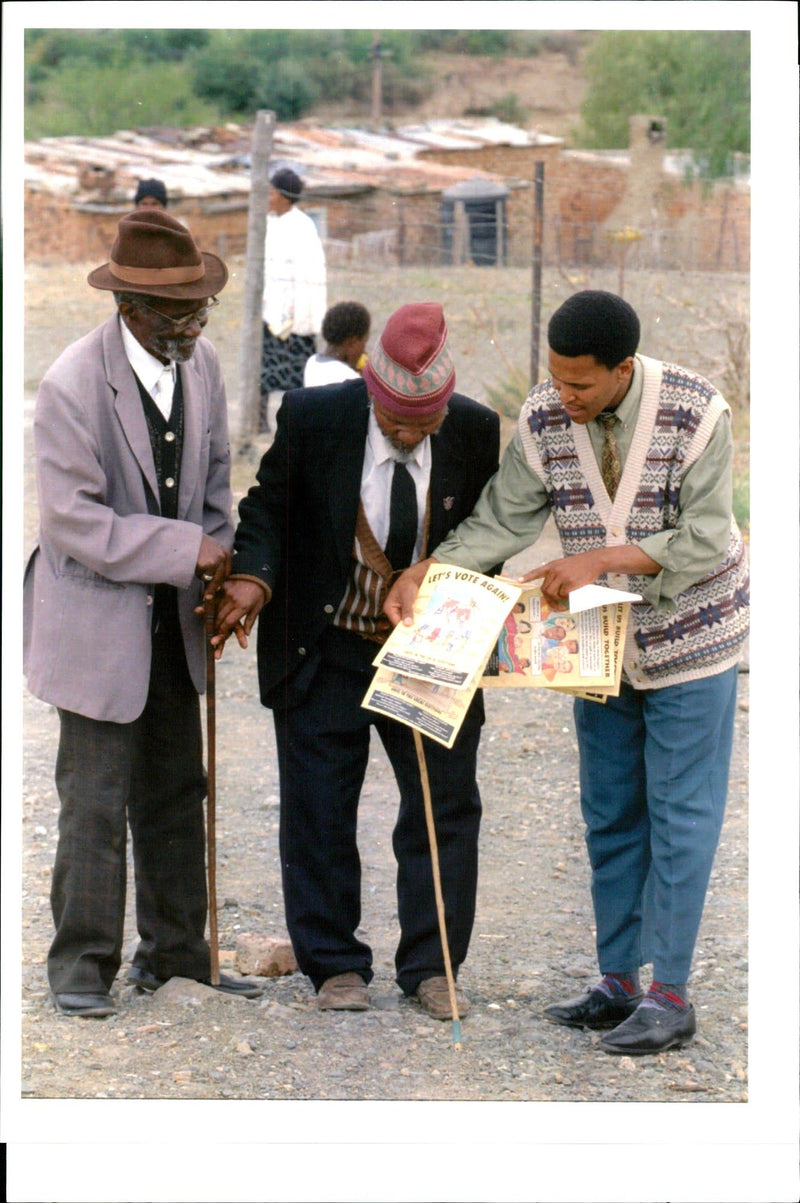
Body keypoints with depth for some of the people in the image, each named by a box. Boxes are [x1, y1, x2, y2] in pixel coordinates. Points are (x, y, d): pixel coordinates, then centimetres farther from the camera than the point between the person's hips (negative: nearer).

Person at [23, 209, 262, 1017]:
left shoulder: (201, 363, 1)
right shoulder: (72, 385, -20)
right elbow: (73, 520, -21)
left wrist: (221, 565, 0)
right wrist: (187, 550, -21)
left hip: (176, 618, 7)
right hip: (97, 619, -7)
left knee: (177, 794, 13)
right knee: (95, 802, -4)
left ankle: (175, 954, 23)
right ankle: (82, 966, 8)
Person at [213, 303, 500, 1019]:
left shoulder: (477, 434, -9)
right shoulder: (312, 417, -13)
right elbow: (268, 507, -2)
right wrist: (254, 578, -21)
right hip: (326, 651, -1)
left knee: (445, 810, 3)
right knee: (320, 812, 4)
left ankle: (430, 968, 15)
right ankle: (336, 967, 17)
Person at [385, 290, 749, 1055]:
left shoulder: (695, 415, -20)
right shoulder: (544, 420, -9)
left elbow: (705, 541, -22)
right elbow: (501, 521, -9)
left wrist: (601, 559, -30)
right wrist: (423, 574, -24)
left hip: (688, 643, -5)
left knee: (679, 818, -2)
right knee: (610, 817, 11)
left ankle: (669, 996, 2)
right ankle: (618, 982, 20)